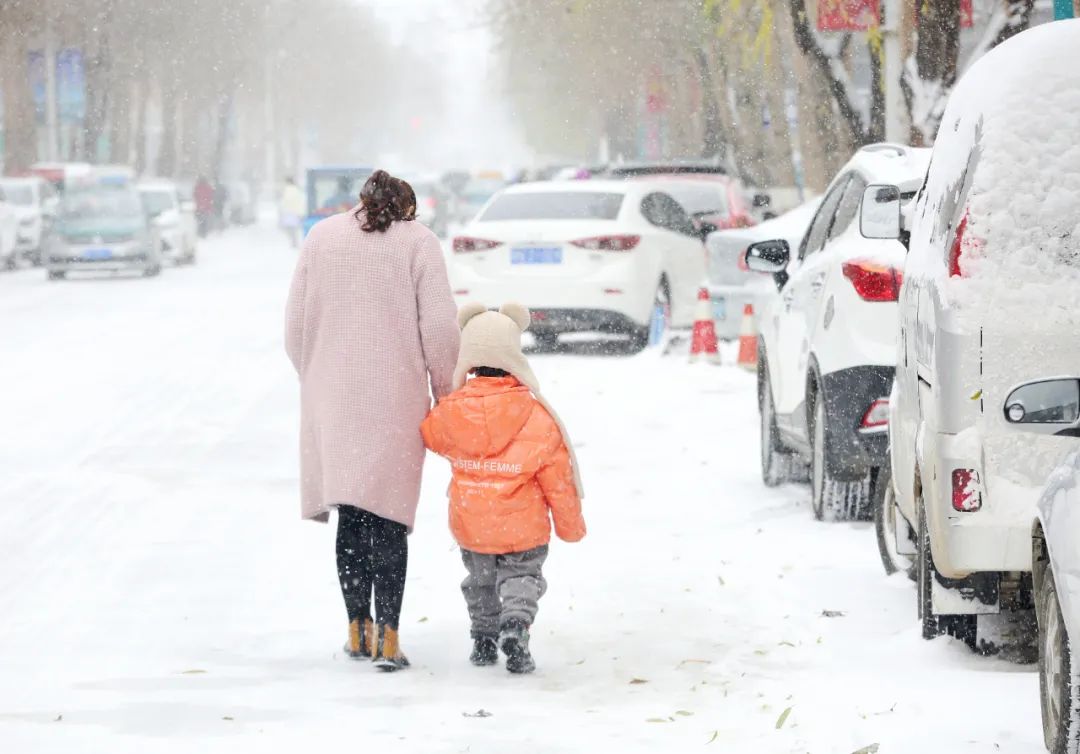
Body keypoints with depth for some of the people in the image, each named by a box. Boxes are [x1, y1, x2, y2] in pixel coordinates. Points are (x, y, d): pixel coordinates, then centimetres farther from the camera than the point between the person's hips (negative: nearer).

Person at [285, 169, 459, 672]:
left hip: (333, 402, 3)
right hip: (396, 400, -3)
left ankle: (357, 631, 14)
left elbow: (294, 327, 9)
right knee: (390, 517, -1)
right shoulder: (417, 240, -1)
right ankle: (388, 638, -7)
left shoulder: (320, 237, 9)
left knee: (351, 516, 11)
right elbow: (439, 326, -7)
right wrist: (444, 392, 5)